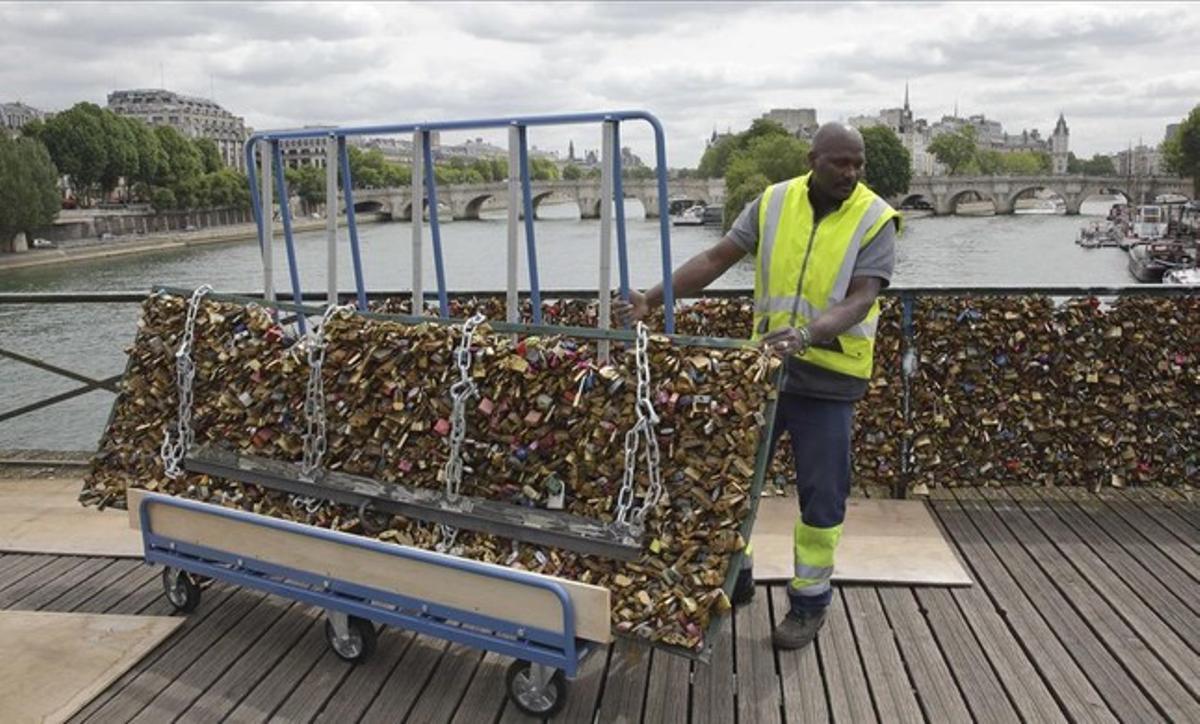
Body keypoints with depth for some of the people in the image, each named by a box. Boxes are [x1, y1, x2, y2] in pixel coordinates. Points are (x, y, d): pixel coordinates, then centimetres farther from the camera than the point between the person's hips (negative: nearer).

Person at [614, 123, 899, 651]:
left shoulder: (875, 219, -10)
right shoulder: (773, 203, -1)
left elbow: (862, 299, -20)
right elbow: (716, 259, -3)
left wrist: (807, 334, -39)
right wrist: (651, 299, -14)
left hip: (829, 375, -3)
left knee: (821, 497, 5)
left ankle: (810, 601, 24)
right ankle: (734, 575, 32)